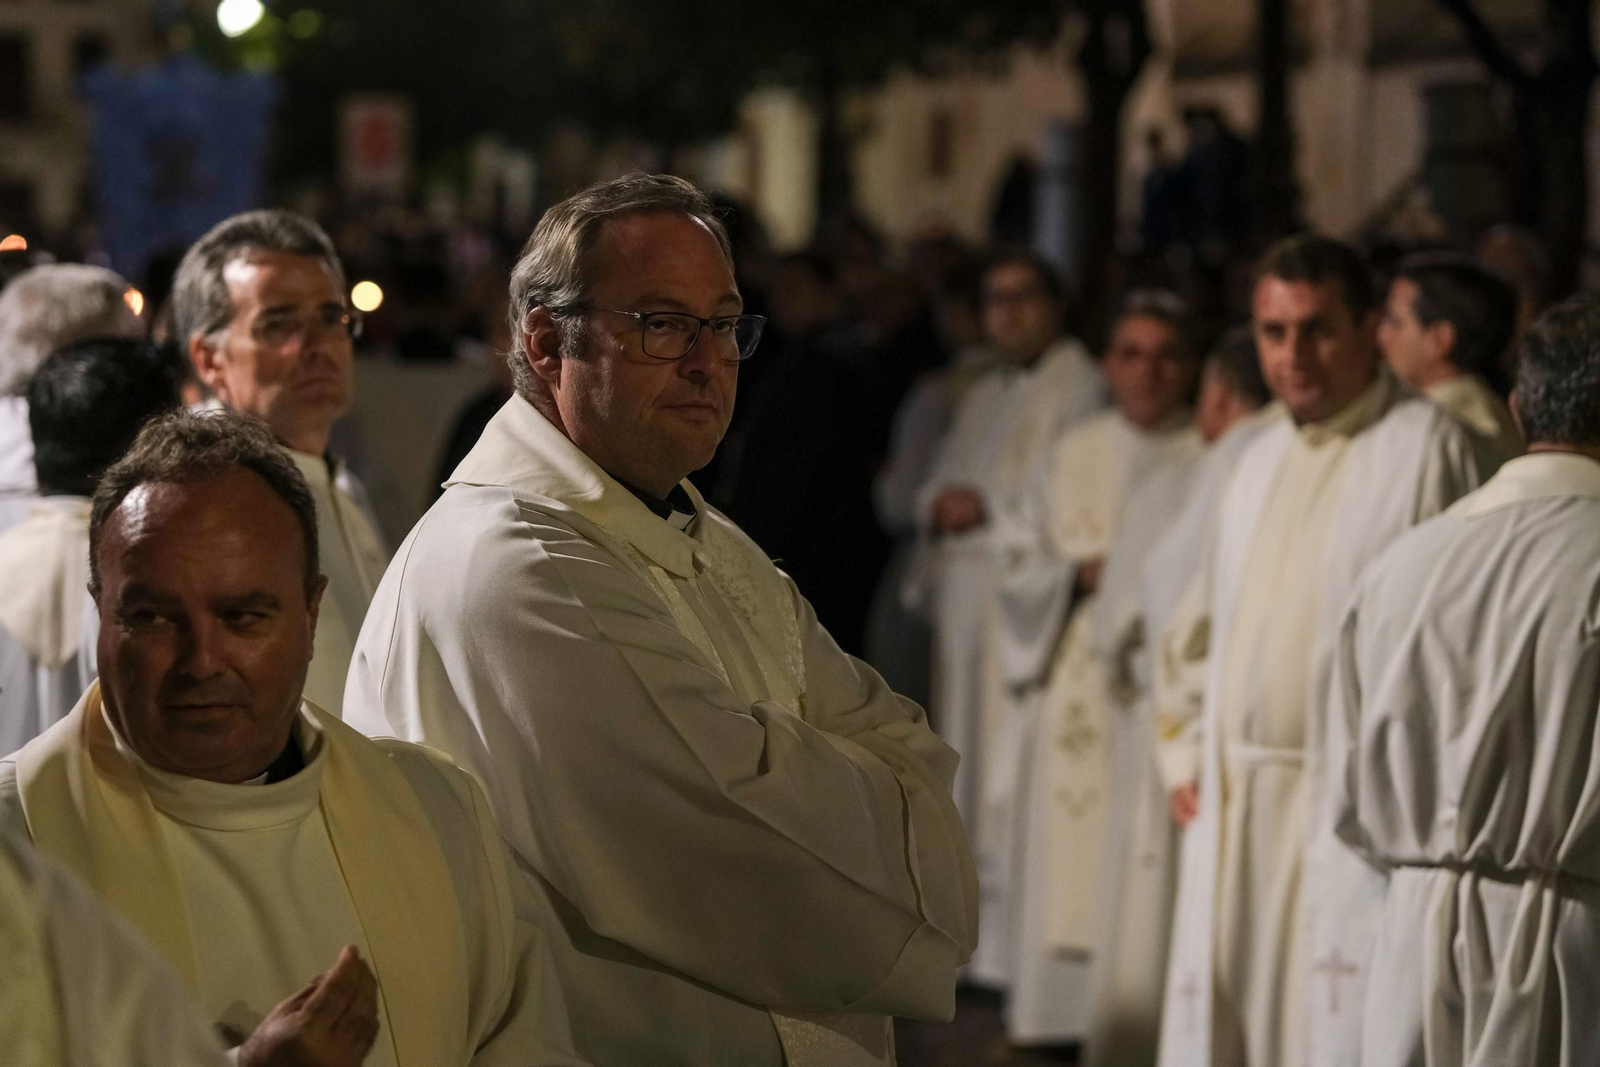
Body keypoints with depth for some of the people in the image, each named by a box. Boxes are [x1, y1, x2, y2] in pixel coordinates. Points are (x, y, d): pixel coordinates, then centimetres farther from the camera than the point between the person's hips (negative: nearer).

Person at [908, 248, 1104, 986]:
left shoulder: (1078, 388, -4)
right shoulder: (982, 397, 23)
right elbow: (937, 486, 22)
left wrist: (988, 507, -10)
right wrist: (939, 505, 0)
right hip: (963, 591, 9)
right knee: (963, 751, 9)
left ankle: (1014, 944, -11)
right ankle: (970, 930, 15)